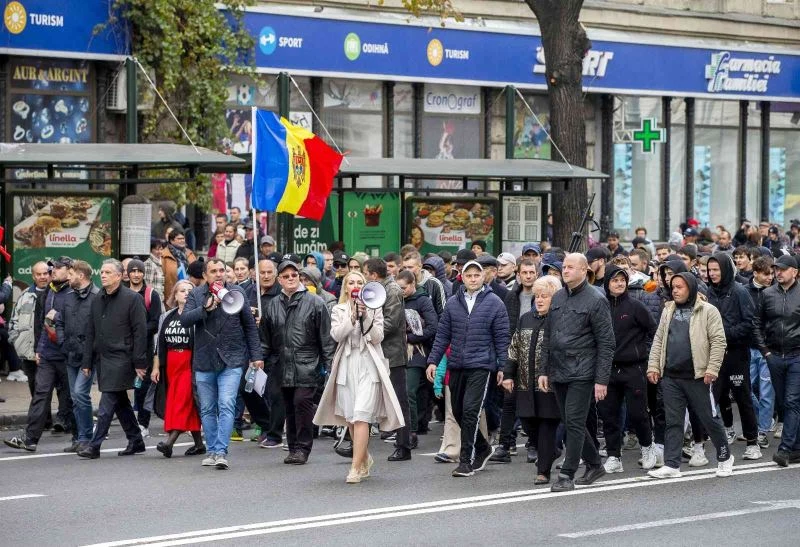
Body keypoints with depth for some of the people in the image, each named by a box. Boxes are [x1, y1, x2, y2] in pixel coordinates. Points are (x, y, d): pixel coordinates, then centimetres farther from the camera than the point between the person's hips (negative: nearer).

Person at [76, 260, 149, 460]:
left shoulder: (132, 299, -6)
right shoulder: (98, 300, 14)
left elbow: (140, 332, -10)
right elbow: (91, 333, 17)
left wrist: (139, 362, -14)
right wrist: (87, 361, 12)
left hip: (121, 359, -7)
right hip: (102, 358, 7)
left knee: (107, 404, -10)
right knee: (121, 403, 13)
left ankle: (95, 445, -11)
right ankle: (136, 441, 22)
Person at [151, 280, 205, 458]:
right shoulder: (166, 317, 15)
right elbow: (159, 343, 17)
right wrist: (156, 366, 13)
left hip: (190, 363, -6)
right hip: (171, 364, 6)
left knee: (184, 400, -13)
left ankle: (170, 440, -21)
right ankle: (199, 444, 12)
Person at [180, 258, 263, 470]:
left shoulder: (237, 293, 3)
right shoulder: (196, 294, 4)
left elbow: (250, 326, 8)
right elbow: (184, 320, -9)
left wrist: (256, 355, 4)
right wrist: (206, 308, -23)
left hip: (231, 361, -2)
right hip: (204, 362, 2)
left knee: (226, 406, -14)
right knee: (207, 410, 8)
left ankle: (221, 452, -15)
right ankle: (212, 451, 18)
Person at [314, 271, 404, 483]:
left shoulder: (374, 308, 7)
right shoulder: (339, 310, 11)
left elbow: (377, 337, -2)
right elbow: (336, 335, -4)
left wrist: (365, 317, -13)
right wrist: (352, 317, -15)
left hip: (368, 364, -3)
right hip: (346, 365, 3)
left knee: (361, 416, -14)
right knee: (350, 419, 7)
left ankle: (356, 468, -17)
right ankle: (365, 459, 28)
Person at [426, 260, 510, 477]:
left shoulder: (494, 303, 0)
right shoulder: (453, 303, 9)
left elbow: (502, 337, 1)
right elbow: (442, 334, 11)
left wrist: (502, 366, -3)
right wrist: (433, 360, 5)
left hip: (481, 365, -5)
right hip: (456, 365, 5)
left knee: (470, 410, -12)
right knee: (458, 411, 10)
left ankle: (466, 460, -6)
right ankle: (482, 448, 30)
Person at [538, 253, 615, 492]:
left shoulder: (595, 300, -6)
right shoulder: (558, 298, 13)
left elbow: (606, 344, -8)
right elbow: (547, 337, 18)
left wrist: (602, 380, -13)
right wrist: (543, 371, 11)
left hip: (581, 373, -7)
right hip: (558, 373, 7)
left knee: (574, 423, -8)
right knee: (571, 424, 12)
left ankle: (567, 475, -5)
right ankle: (594, 465, 27)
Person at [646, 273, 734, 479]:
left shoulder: (708, 311, -4)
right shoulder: (668, 311, 13)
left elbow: (718, 341, -8)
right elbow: (658, 340, 15)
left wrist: (712, 369, -14)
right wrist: (653, 366, 7)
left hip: (697, 376, -5)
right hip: (670, 377, 5)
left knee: (709, 419, 4)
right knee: (673, 422, 5)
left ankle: (724, 458, 21)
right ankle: (671, 465, 6)